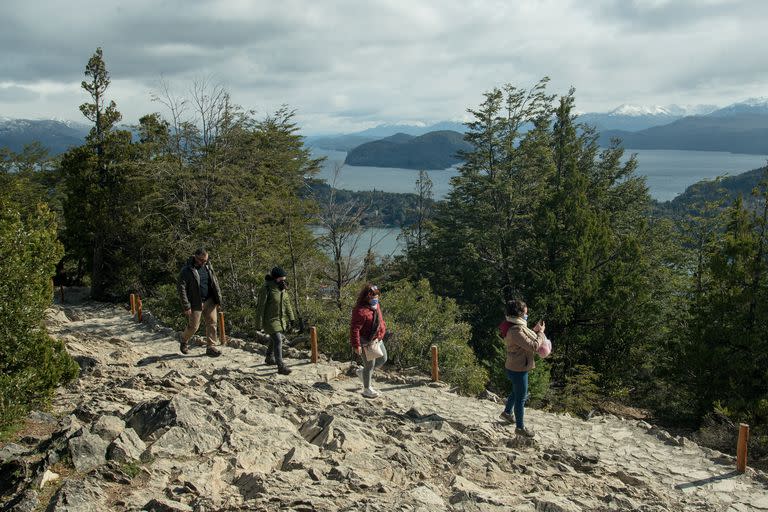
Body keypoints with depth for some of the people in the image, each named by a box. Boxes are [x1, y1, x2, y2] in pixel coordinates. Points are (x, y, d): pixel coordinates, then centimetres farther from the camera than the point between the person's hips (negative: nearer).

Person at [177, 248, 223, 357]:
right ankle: (183, 339, 33)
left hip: (209, 301, 5)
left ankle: (210, 347, 10)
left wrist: (218, 298, 8)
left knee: (212, 323, 1)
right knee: (193, 326, 3)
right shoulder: (187, 270, -13)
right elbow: (181, 289, -15)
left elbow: (215, 282, 14)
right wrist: (186, 306, -18)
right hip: (195, 303, -5)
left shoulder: (208, 266, 6)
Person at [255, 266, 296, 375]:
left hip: (281, 319, 8)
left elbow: (287, 304, 13)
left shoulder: (283, 288, 4)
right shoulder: (266, 289, -19)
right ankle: (281, 366, -14)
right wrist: (259, 324, -15)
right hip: (270, 320, -8)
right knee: (278, 341, -15)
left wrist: (291, 318, 11)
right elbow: (260, 307, -16)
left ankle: (269, 358, 43)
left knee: (277, 339, 20)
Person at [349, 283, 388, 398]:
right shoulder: (360, 311, -27)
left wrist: (383, 329, 22)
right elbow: (354, 329, -26)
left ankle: (364, 373, 39)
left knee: (383, 359, 20)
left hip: (377, 339, 9)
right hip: (366, 342, -9)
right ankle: (367, 390, 23)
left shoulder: (376, 305, 2)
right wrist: (356, 345, -24)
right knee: (369, 364, 4)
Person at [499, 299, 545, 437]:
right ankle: (520, 427, 20)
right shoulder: (516, 331, -30)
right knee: (521, 397, 5)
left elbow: (525, 339, 17)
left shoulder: (515, 326, 2)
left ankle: (507, 413, 51)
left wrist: (534, 330, 4)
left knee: (517, 392, 30)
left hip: (516, 367, 10)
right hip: (518, 369, -10)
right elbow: (534, 346, -27)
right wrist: (541, 332, -15)